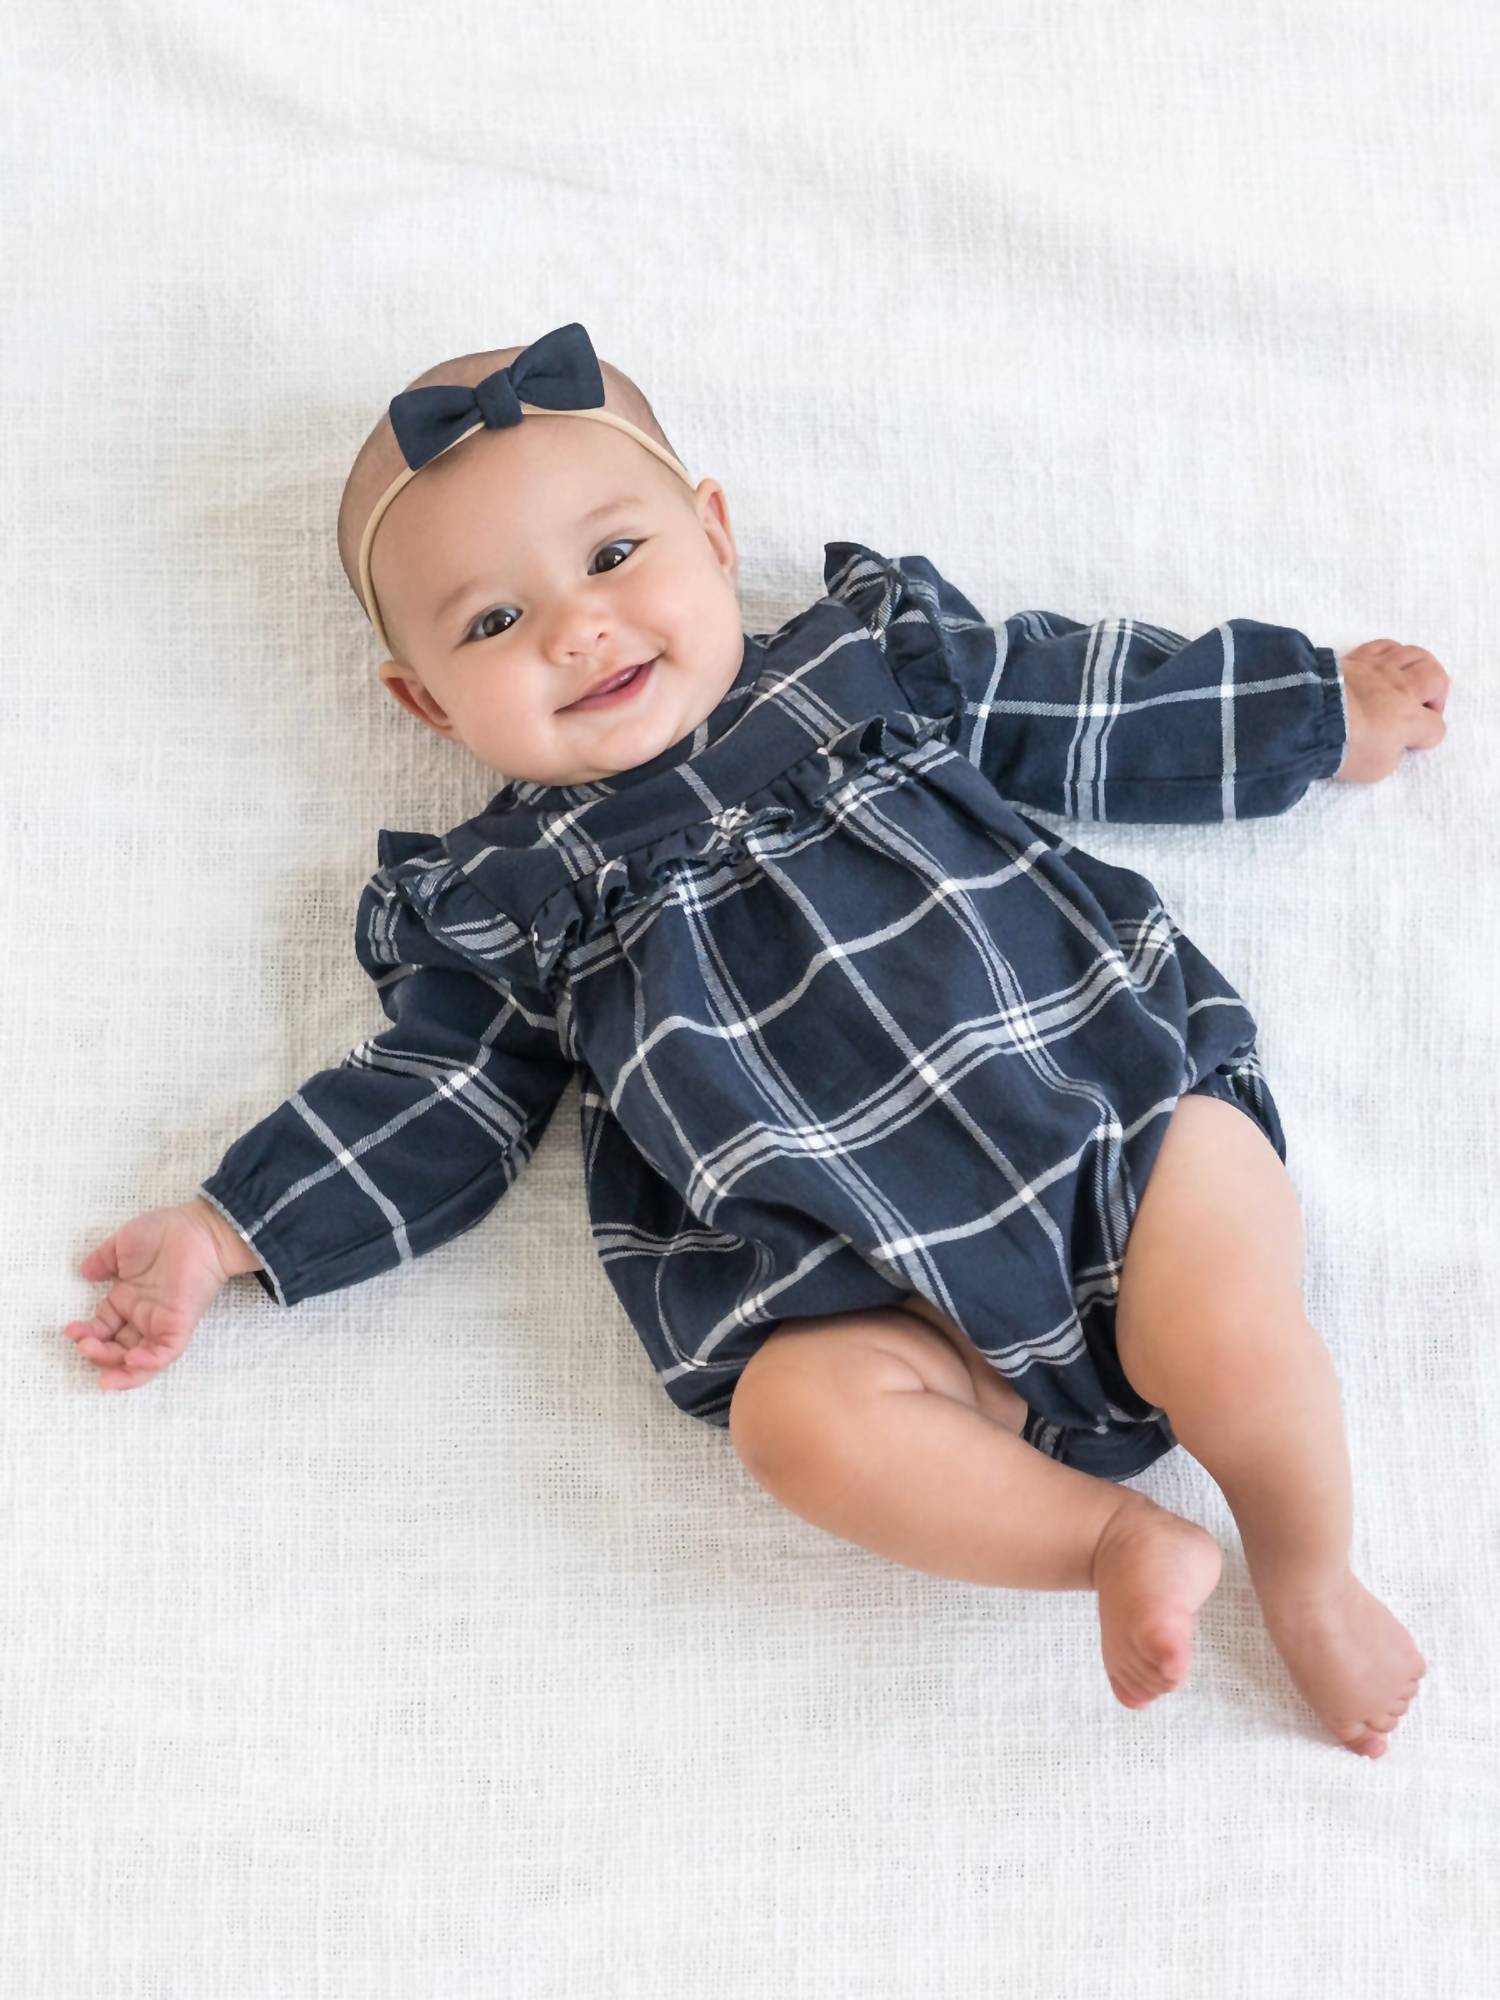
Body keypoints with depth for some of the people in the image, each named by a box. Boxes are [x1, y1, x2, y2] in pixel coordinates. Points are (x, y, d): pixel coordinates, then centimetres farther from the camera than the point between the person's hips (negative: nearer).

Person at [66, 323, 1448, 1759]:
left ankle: (1308, 1579, 6)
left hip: (1116, 1106, 0)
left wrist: (1325, 714, 26)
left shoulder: (873, 658, 13)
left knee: (1226, 1337, -23)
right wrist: (222, 1237, 8)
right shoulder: (499, 898, 12)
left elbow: (1085, 709, 20)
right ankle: (1115, 1540, -10)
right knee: (802, 1411, -28)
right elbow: (433, 1100, 15)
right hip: (862, 1285, 0)